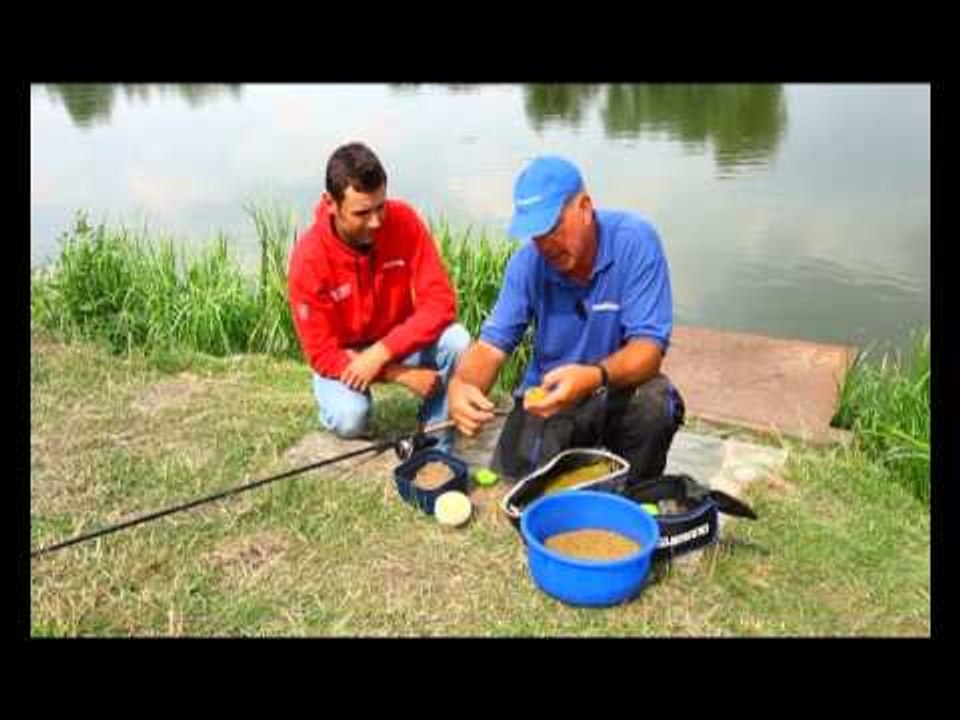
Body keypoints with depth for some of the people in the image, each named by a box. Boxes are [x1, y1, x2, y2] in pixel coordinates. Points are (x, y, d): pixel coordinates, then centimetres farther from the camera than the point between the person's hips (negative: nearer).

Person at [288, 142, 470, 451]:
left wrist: (380, 353, -33)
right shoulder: (309, 258, -26)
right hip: (342, 355, -2)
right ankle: (340, 399, 8)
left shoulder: (403, 221, -21)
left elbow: (440, 302, -23)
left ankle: (436, 447, -9)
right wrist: (402, 374, -29)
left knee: (457, 342, -27)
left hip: (398, 339, 2)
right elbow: (322, 354, -22)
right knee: (350, 419, -30)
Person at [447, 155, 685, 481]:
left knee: (655, 404, -33)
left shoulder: (635, 242, -19)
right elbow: (491, 345, -11)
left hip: (620, 387, -2)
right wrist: (460, 385, -34)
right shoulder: (527, 261, -10)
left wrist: (595, 377, -45)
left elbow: (649, 346, -24)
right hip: (546, 393, 2)